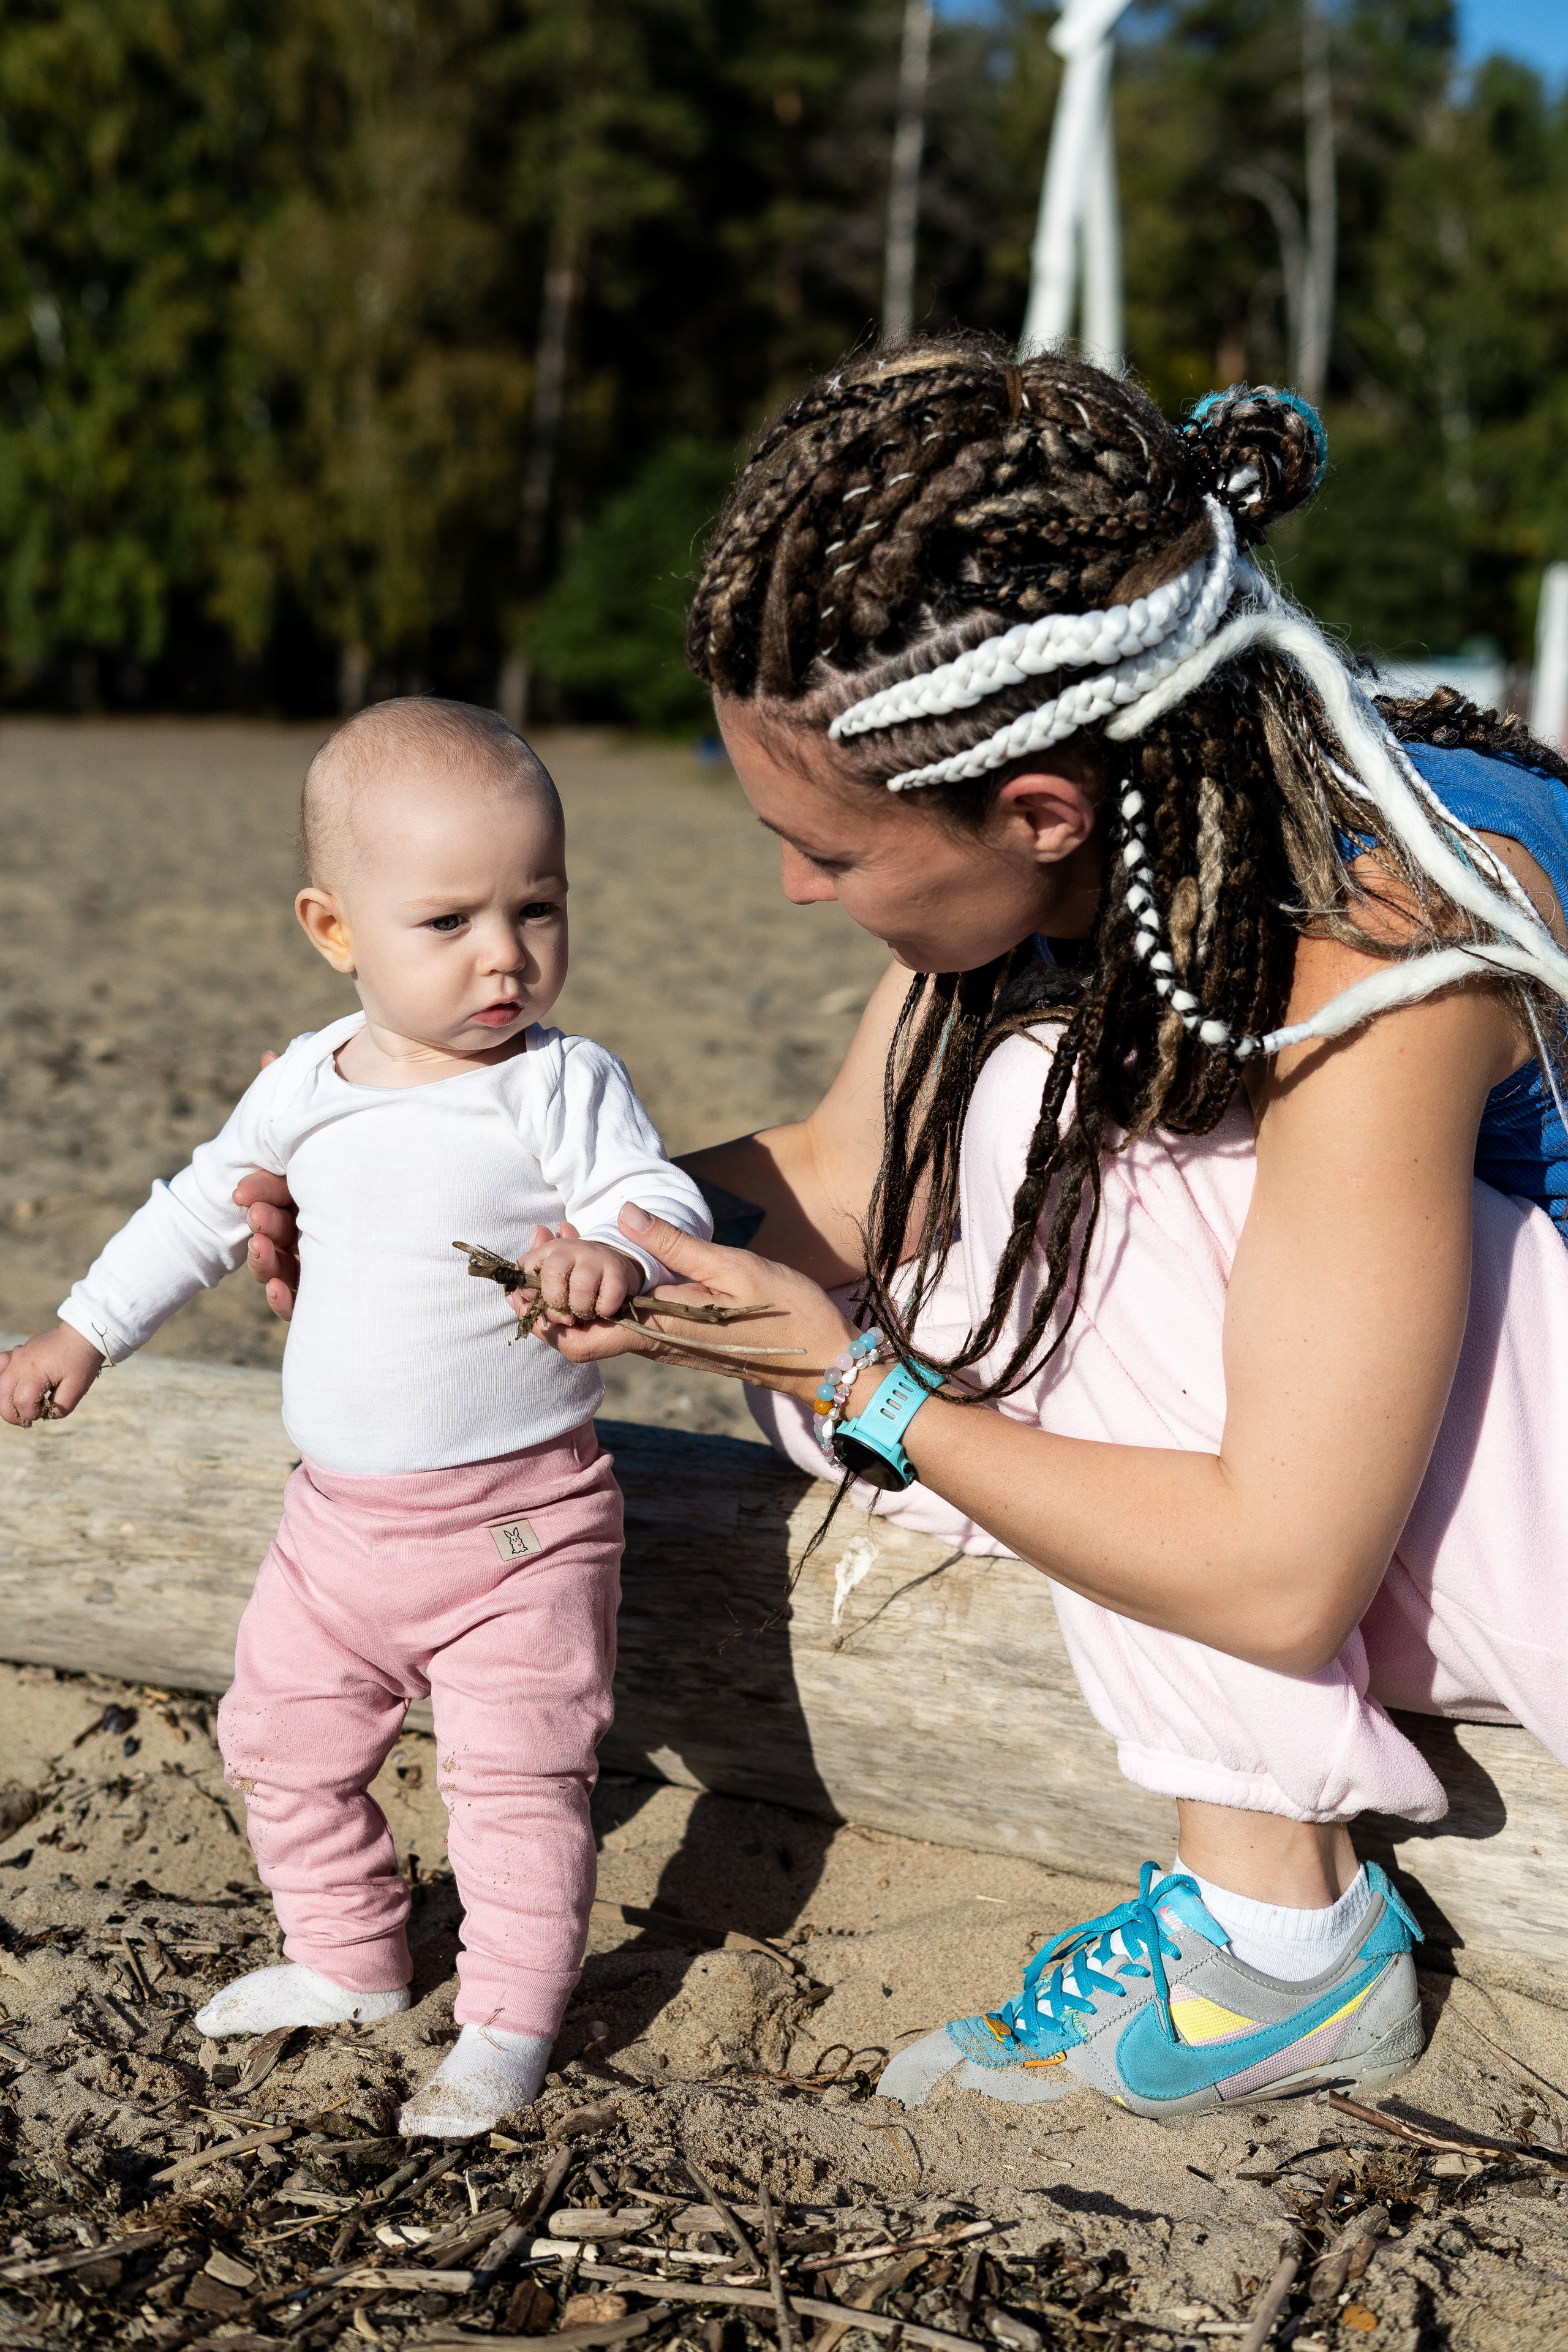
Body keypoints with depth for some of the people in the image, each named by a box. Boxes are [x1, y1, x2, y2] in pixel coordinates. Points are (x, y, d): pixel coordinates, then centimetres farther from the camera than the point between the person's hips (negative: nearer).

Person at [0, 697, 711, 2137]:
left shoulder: (562, 1085, -14)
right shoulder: (304, 1089, 3)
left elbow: (661, 1197, -25)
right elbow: (203, 1210, 17)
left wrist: (615, 1252, -48)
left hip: (519, 1523, -6)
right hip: (339, 1518, 6)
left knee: (518, 1776, -3)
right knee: (282, 1746, 17)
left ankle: (510, 2023, 16)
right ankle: (349, 1960, 38)